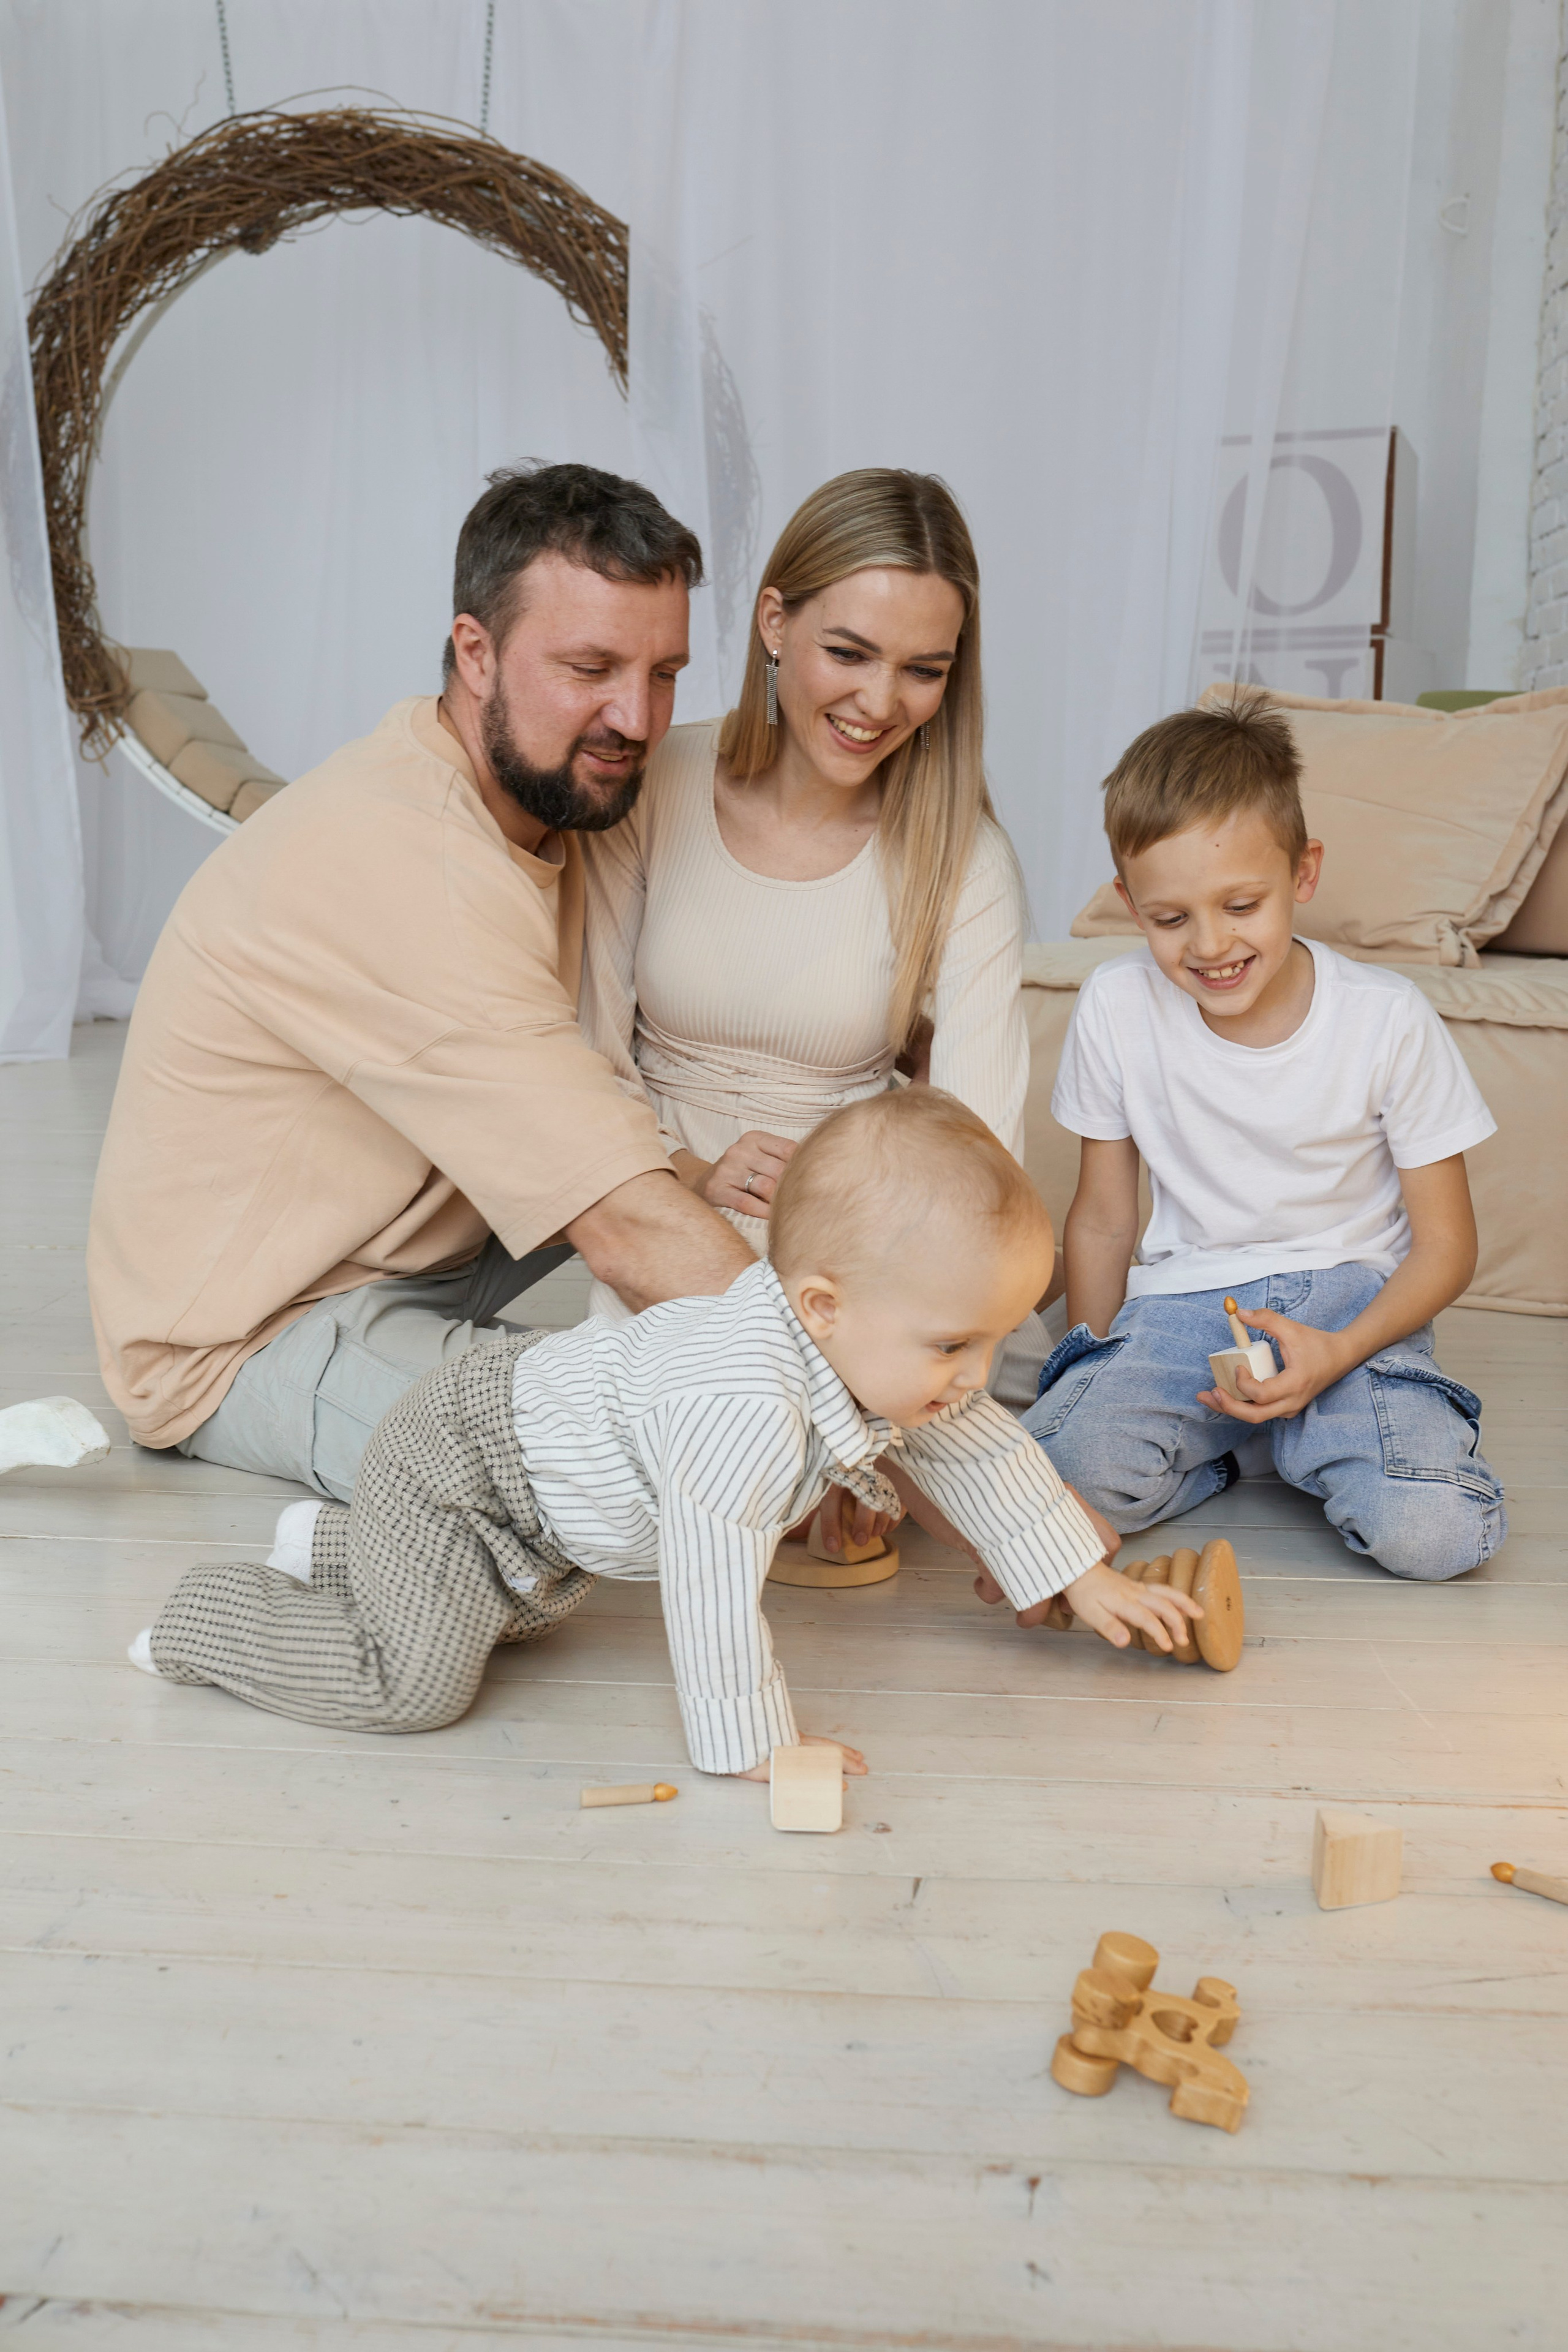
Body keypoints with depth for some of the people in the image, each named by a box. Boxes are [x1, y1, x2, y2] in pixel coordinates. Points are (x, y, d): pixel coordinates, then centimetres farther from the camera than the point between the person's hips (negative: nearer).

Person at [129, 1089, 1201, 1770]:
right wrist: (757, 1749, -26)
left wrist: (1085, 1578, 10)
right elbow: (714, 1586, -37)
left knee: (527, 1615, 31)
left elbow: (983, 1450, 5)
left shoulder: (888, 1357, -11)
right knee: (417, 1684, -16)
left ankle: (333, 1547, 42)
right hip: (459, 1465, -10)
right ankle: (206, 1616, 4)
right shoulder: (744, 1411, -42)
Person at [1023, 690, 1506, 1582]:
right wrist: (1095, 1374, 2)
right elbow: (1104, 1218, 7)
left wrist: (1336, 1353, -19)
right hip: (1182, 1299, 1)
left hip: (1351, 1299, -1)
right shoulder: (1118, 1007, -5)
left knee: (1433, 1534, -27)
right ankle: (1204, 1439, 3)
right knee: (1061, 1481, -28)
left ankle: (1304, 1432, 4)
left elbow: (1446, 1244, -2)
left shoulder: (1389, 1019, -9)